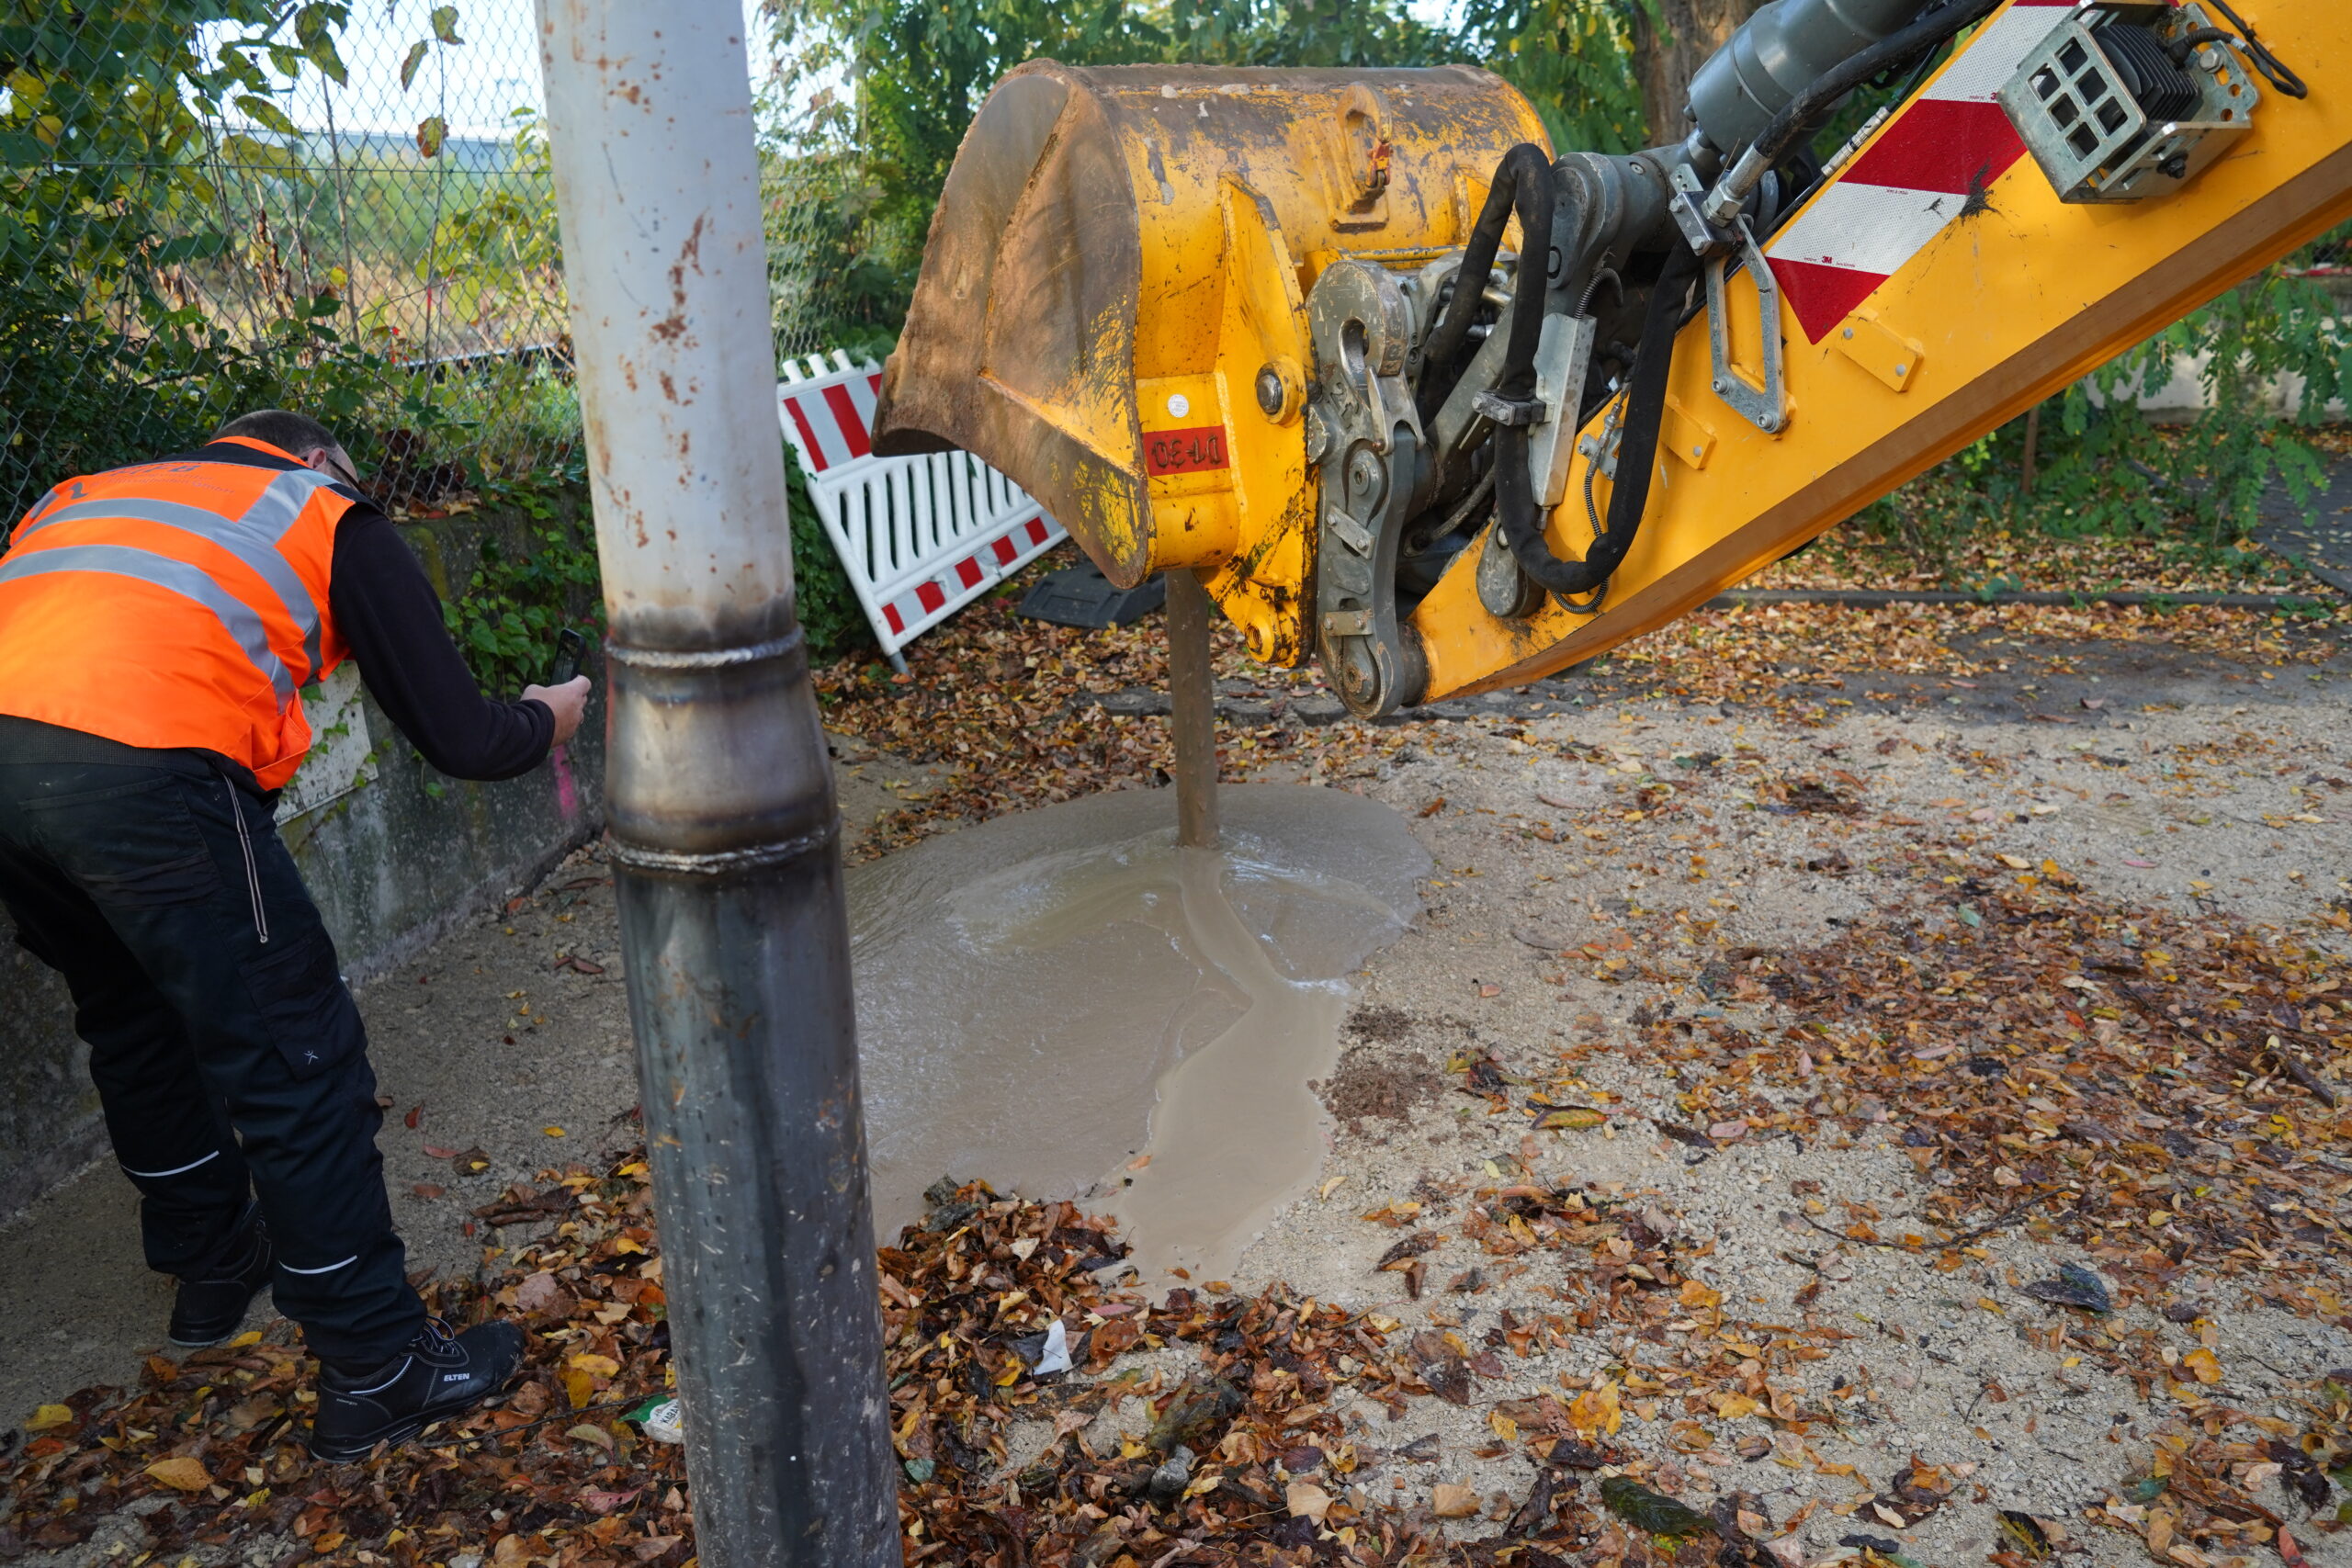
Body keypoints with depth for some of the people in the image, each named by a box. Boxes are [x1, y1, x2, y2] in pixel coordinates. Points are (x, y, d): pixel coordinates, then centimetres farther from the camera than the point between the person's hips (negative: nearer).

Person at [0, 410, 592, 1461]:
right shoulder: (331, 514, 17)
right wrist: (544, 720, 31)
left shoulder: (85, 495, 33)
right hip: (140, 768, -7)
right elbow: (457, 739, 11)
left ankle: (211, 1268, 46)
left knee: (137, 1029, 27)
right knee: (293, 1064, 5)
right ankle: (377, 1371, 14)